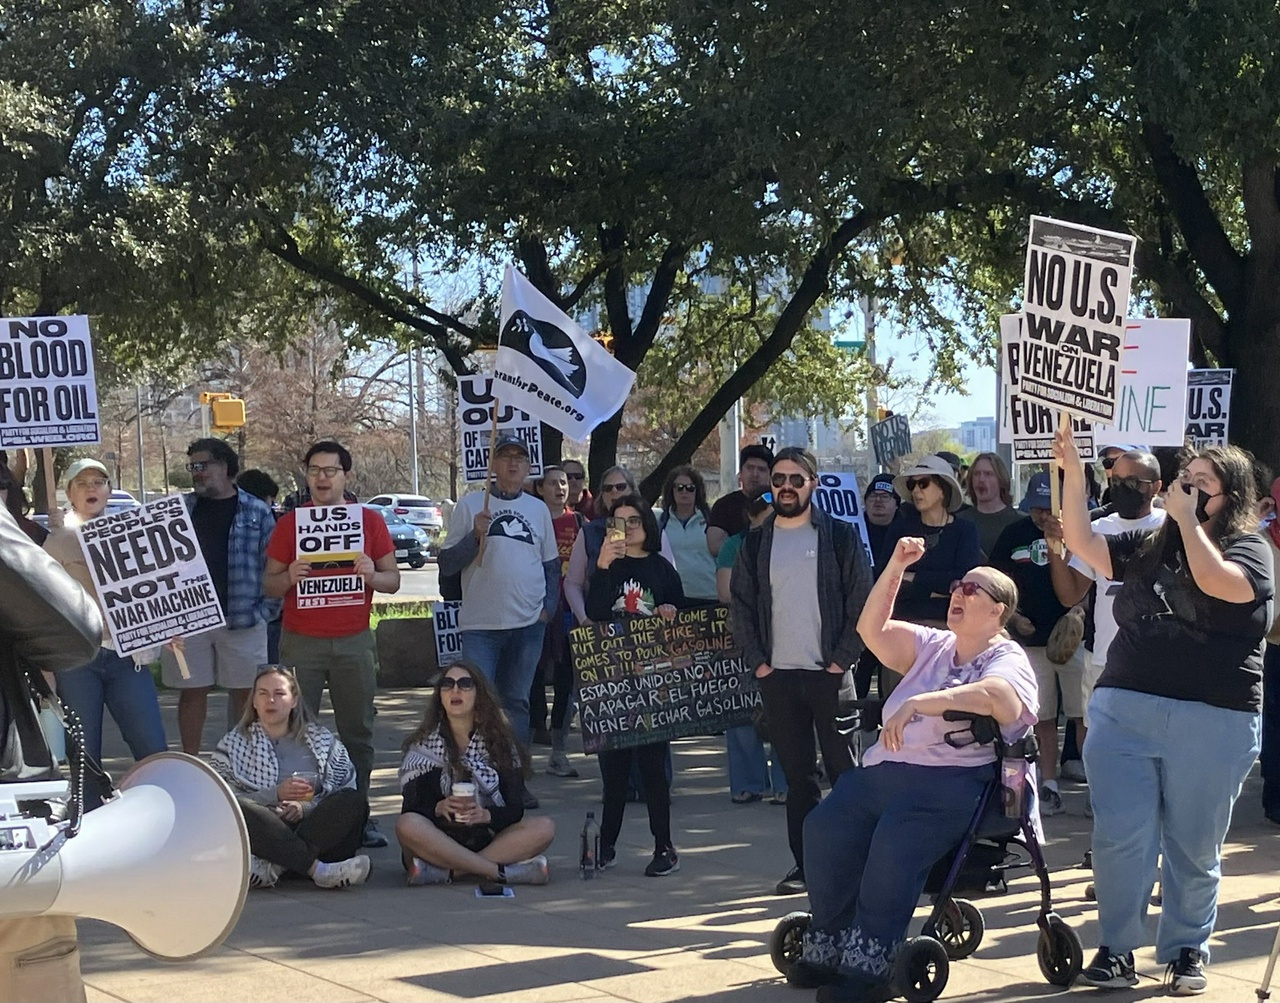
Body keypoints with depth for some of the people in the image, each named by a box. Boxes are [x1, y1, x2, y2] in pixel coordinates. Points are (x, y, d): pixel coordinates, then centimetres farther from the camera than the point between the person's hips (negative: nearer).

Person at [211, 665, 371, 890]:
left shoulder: (322, 741, 18)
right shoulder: (233, 745, 15)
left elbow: (346, 798, 7)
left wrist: (306, 807, -12)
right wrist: (275, 795, -14)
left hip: (315, 828, 2)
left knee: (355, 800, -27)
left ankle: (272, 868, -39)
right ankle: (317, 870, -41)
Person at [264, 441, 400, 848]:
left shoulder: (369, 521, 7)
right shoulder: (289, 523, 6)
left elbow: (394, 580, 9)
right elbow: (268, 585, 7)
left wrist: (372, 575, -13)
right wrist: (289, 577, -14)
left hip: (353, 642, 1)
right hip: (301, 642, -1)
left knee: (357, 732, 2)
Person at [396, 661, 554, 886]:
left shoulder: (500, 740, 6)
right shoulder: (424, 745, 2)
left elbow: (515, 808, -2)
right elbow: (411, 810, -5)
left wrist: (486, 815, -23)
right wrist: (438, 808, -27)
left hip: (487, 840, 2)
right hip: (438, 843, -2)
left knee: (544, 828, -23)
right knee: (407, 825, -33)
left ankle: (447, 871, -31)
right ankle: (503, 872, -32)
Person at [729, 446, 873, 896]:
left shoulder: (841, 537, 2)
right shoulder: (756, 543, 11)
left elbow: (862, 602, -2)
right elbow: (740, 606, 11)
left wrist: (842, 660, -9)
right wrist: (758, 662, 1)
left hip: (830, 673, -3)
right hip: (777, 675, 3)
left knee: (845, 769, -1)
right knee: (797, 773, 6)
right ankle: (804, 863, 12)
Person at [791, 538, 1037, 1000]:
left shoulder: (1007, 660, 1)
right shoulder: (931, 646, 23)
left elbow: (993, 695, -22)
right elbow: (873, 629, 13)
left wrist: (917, 703, -29)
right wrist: (895, 568, 4)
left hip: (953, 778, -7)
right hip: (884, 769, 7)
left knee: (894, 842, -33)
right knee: (825, 827, -16)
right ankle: (829, 950, -6)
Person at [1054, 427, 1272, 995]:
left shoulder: (1248, 550, 1)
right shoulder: (1147, 548, 16)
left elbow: (1219, 582, -19)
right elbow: (1082, 543, 7)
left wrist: (1187, 519, -11)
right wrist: (1073, 475, -2)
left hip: (1211, 723, -4)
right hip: (1123, 710, 4)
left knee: (1193, 846, 6)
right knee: (1119, 837, -1)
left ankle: (1186, 950, 20)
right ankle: (1116, 948, 9)